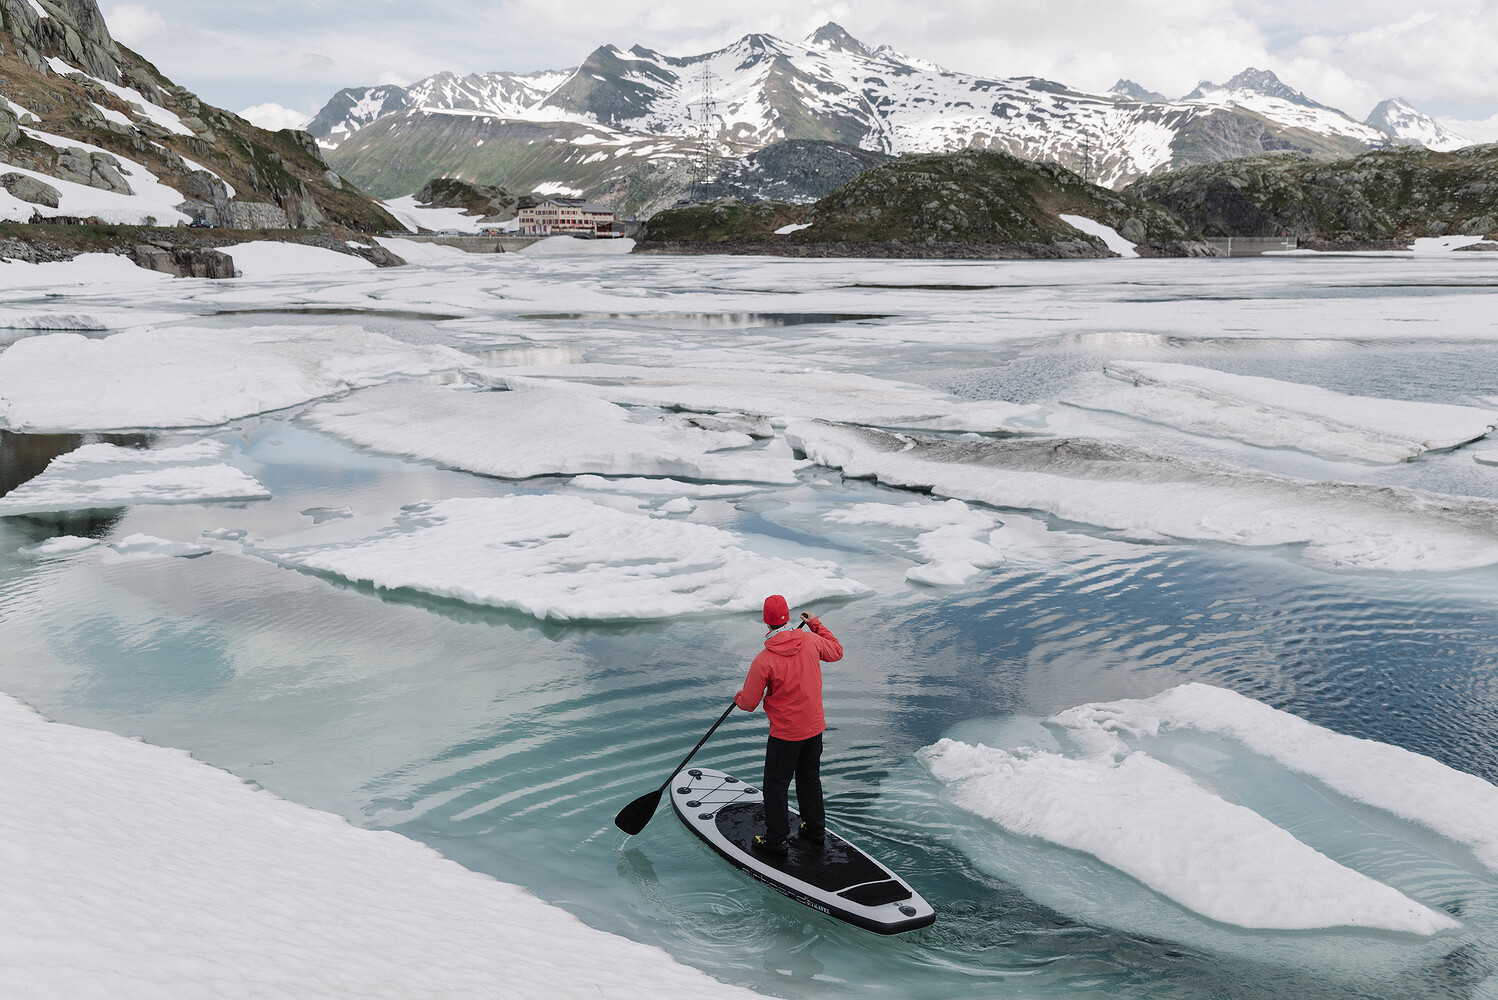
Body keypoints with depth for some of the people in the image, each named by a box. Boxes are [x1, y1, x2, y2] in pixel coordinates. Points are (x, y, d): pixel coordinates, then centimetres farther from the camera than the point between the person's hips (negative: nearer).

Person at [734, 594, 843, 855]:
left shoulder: (763, 661, -23)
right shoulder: (810, 641, -11)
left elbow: (749, 703, -13)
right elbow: (836, 651, 12)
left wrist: (738, 698, 11)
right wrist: (816, 624, 22)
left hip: (785, 733, -5)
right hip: (814, 726, 6)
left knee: (776, 784, 10)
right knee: (809, 777, 23)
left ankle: (777, 839, 18)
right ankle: (815, 829, 35)